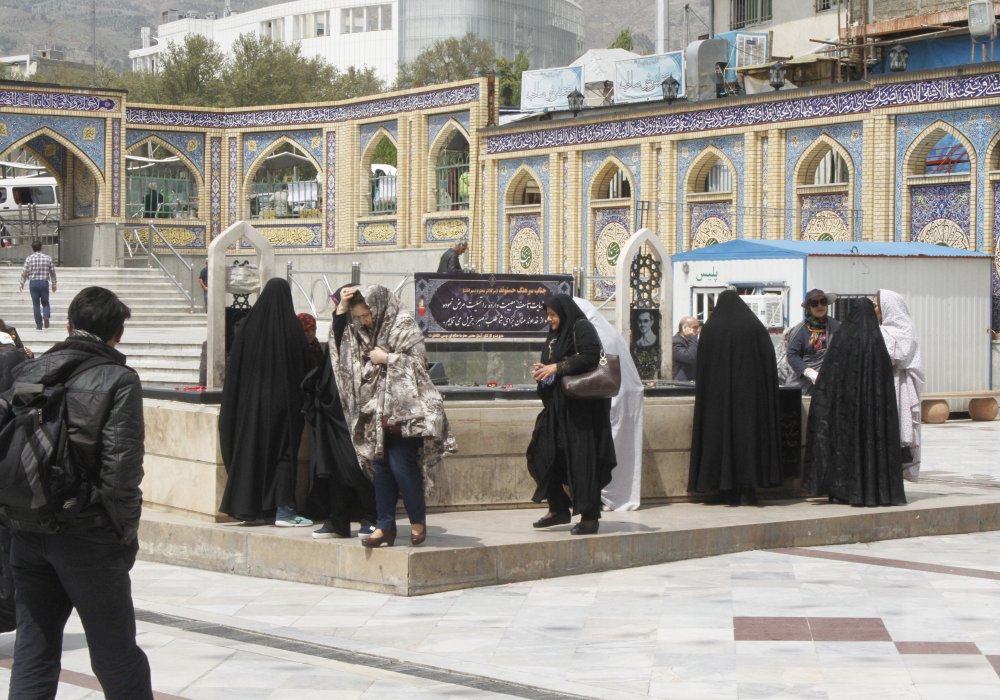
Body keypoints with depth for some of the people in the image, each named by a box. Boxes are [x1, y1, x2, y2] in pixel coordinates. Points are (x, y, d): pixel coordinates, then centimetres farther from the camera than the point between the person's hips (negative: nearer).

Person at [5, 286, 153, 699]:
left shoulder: (27, 373, 7)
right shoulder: (119, 380, -9)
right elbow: (121, 464, -15)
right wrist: (124, 531, -5)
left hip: (29, 532, 5)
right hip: (89, 535, -5)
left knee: (32, 654, 9)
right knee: (116, 654, 7)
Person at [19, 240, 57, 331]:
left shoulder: (29, 259, -3)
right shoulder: (48, 258, 2)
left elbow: (24, 273, -3)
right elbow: (52, 272, 8)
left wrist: (22, 284, 9)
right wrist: (54, 284, 19)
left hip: (33, 283, -1)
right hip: (44, 283, 1)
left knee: (36, 304, 6)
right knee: (45, 303, 11)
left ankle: (39, 325, 6)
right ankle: (46, 316, -19)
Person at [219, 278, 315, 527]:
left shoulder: (248, 325, -2)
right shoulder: (291, 327, -10)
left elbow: (233, 364, 2)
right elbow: (308, 366, -6)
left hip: (251, 401, 3)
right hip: (284, 401, -3)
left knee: (251, 449, 11)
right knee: (284, 450, 2)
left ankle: (251, 508, 15)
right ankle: (283, 509, -3)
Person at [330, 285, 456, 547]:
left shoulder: (404, 325, -8)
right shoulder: (362, 331, 13)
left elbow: (418, 361, -12)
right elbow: (341, 344, 15)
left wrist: (386, 358, -12)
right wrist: (341, 309, 7)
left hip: (404, 411, -7)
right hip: (378, 412, 7)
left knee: (401, 465, -9)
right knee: (381, 467, 3)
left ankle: (418, 521, 6)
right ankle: (385, 526, 5)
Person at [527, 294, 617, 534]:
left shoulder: (581, 328, -6)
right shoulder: (554, 336, 18)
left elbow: (591, 357, -20)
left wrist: (557, 367, -19)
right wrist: (542, 371, 1)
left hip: (581, 406, -9)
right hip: (557, 405, 9)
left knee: (582, 459, -7)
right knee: (541, 455, 4)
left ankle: (590, 516, -1)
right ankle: (559, 509, 14)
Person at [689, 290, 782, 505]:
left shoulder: (709, 329, 0)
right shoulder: (755, 326, 1)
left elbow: (701, 366, 2)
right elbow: (769, 360, 1)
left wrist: (705, 391, 12)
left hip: (718, 394, 0)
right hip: (750, 390, 0)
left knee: (723, 433, 3)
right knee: (749, 432, 5)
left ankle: (731, 493, 2)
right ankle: (750, 490, 1)